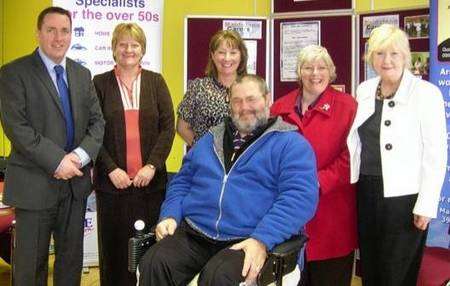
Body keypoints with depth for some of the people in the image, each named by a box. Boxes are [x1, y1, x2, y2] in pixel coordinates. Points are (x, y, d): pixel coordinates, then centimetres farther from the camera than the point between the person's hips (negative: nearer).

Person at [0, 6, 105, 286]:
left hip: (75, 181, 5)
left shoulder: (82, 74, 11)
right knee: (31, 262, 8)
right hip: (35, 183, -5)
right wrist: (57, 161, -18)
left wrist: (80, 156, -11)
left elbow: (97, 121, 7)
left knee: (72, 258, 14)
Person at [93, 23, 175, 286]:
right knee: (115, 244, 4)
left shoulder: (156, 81, 9)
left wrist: (152, 165, -9)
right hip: (112, 181, 0)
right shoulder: (100, 83, 6)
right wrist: (111, 168, -10)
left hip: (151, 179, 1)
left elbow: (168, 127, 2)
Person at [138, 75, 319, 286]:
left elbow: (300, 197, -11)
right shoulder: (211, 139, 22)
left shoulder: (291, 144, 2)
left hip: (247, 241, -4)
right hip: (193, 233, 5)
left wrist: (262, 240, -22)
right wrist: (170, 215, 4)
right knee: (153, 264, -22)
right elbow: (182, 181, 24)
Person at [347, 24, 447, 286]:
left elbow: (436, 155, -11)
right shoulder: (364, 90, 7)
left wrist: (426, 206, -13)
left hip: (404, 197, -5)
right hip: (366, 193, 5)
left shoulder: (426, 94, -9)